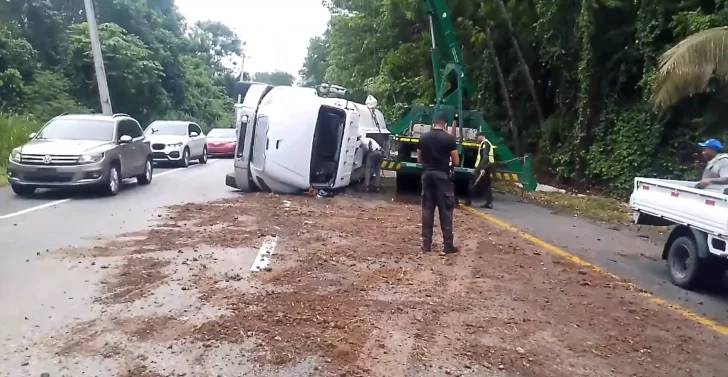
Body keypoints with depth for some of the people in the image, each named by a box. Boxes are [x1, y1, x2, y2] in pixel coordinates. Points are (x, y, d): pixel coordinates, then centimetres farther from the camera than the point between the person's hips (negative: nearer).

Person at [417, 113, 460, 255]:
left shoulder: (423, 137, 6)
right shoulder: (449, 138, -6)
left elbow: (419, 159, 12)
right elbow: (456, 162, -3)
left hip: (427, 174, 4)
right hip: (442, 175, -4)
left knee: (427, 209, 8)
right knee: (446, 210, 1)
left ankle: (426, 244, 10)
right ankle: (448, 245, 2)